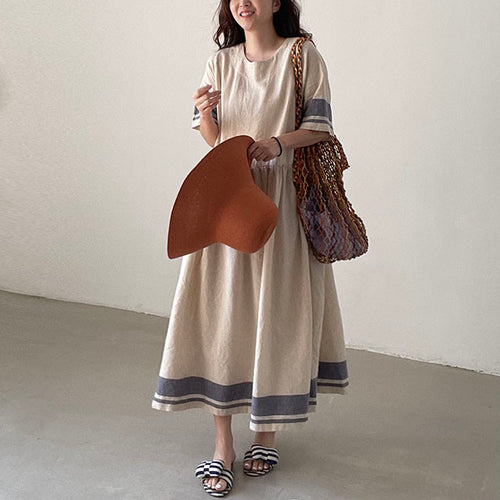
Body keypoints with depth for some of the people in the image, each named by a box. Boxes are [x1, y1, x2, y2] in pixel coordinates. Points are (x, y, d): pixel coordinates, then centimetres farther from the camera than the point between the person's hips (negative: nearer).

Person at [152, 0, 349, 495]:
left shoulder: (303, 55, 1)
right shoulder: (220, 62, 11)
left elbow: (319, 127, -2)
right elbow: (213, 138, 12)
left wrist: (278, 144, -19)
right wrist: (205, 114, -9)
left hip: (280, 196, -3)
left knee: (274, 310, 2)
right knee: (220, 310, -1)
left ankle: (268, 430, 20)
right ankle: (222, 440, 9)